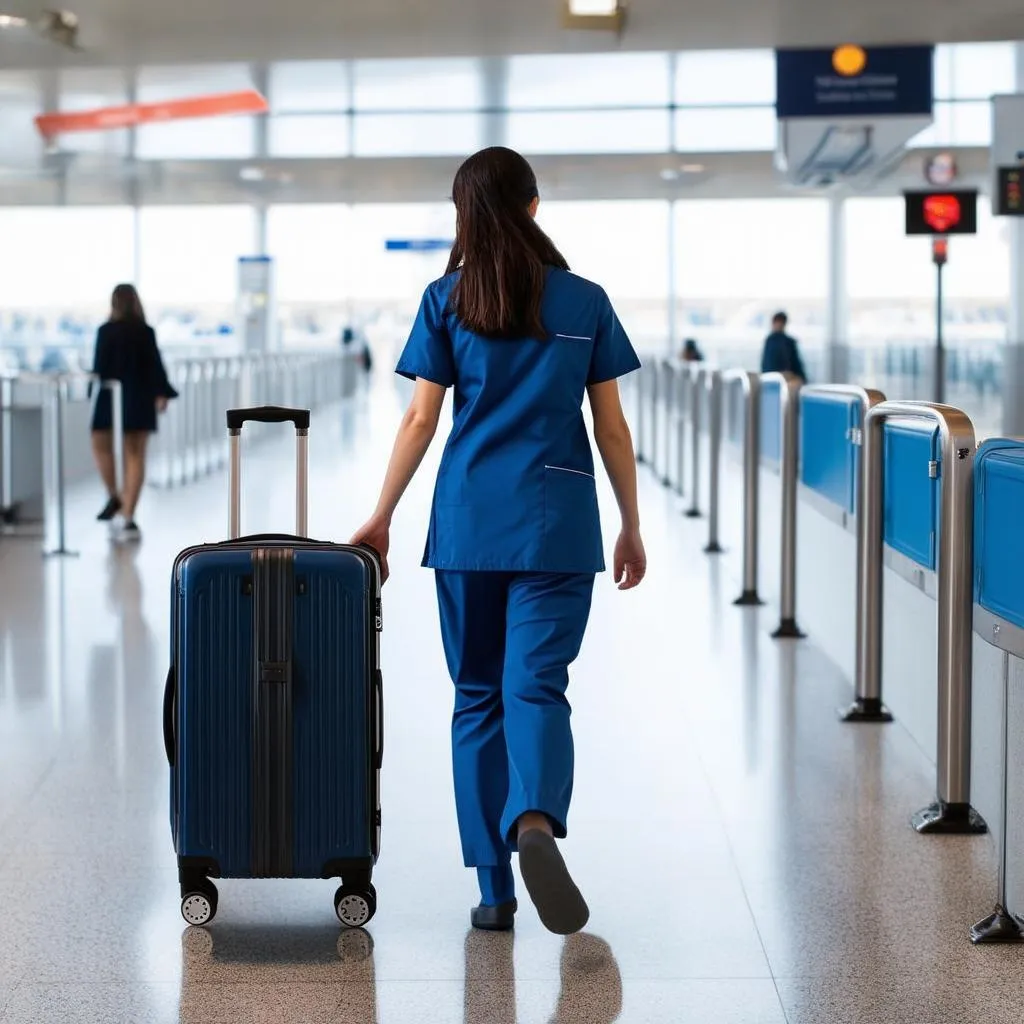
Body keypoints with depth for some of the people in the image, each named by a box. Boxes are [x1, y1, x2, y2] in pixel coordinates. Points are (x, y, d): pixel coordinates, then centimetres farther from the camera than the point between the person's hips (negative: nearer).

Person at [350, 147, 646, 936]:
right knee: (536, 685, -5)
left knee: (479, 694, 10)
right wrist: (632, 528, 13)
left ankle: (493, 889, 9)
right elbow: (611, 426, 6)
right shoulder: (585, 301, 6)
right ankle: (537, 821, -36)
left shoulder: (447, 300, 4)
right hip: (556, 522, 0)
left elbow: (422, 419, 0)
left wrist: (381, 517, 7)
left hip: (467, 519, 1)